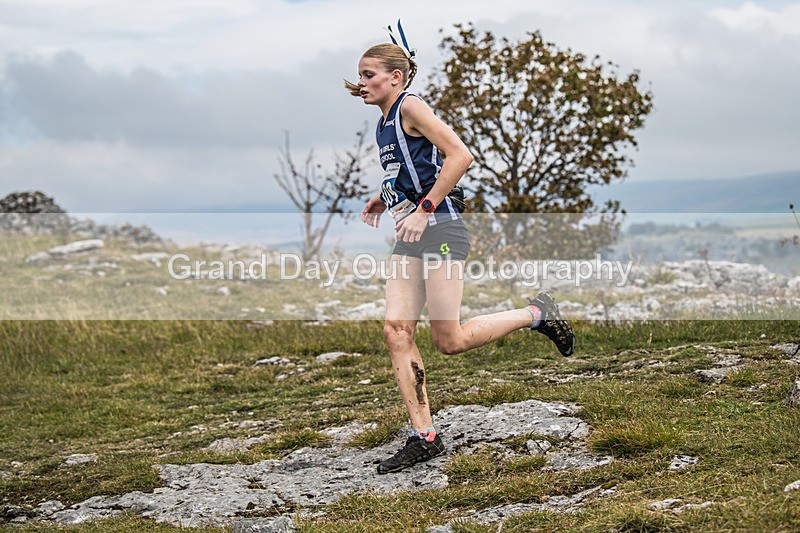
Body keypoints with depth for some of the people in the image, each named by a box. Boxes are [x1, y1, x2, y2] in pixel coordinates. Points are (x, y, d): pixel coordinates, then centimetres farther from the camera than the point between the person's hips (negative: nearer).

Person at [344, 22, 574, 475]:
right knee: (397, 331, -2)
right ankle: (424, 437, 2)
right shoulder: (385, 122, 18)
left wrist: (424, 209, -20)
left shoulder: (410, 106, -9)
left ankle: (537, 314, 12)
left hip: (439, 230, -9)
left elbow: (461, 155, -19)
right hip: (410, 238, 9)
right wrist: (384, 200, 14)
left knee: (450, 340, -8)